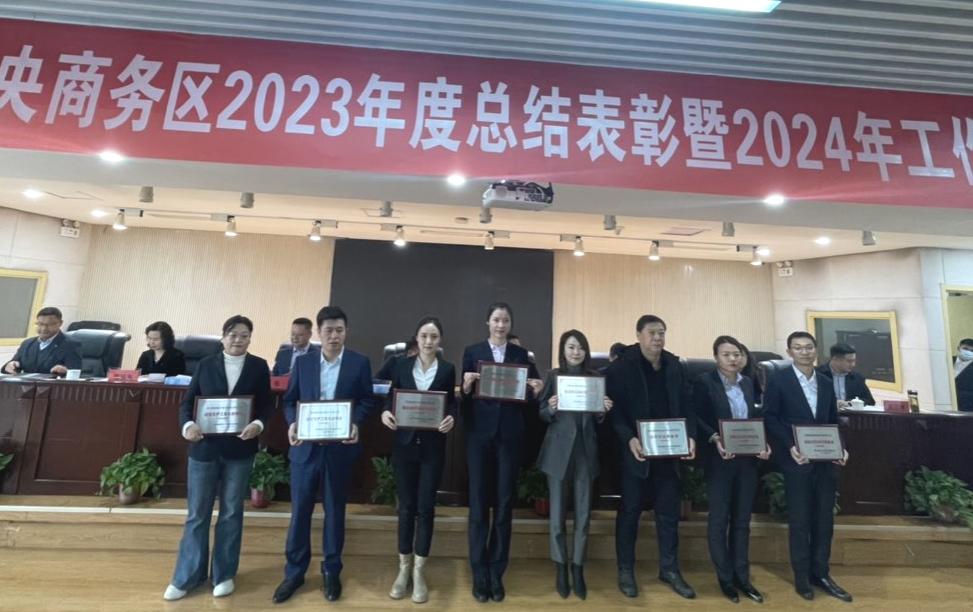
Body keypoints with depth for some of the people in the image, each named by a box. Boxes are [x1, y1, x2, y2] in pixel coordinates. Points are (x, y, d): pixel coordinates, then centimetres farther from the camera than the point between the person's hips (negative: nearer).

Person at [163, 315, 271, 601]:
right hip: (204, 447, 1)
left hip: (239, 449, 0)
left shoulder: (259, 367, -1)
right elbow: (188, 401, 3)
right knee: (197, 513, 11)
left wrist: (258, 424, -20)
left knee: (231, 513, 12)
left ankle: (224, 574, 28)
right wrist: (187, 425, -16)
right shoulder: (206, 364, 2)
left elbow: (266, 405, -1)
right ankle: (187, 576, 29)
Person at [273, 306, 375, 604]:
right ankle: (294, 572, 30)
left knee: (335, 511, 12)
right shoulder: (302, 362, 3)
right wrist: (292, 423, -13)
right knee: (300, 511, 11)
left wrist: (356, 423, -18)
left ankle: (331, 572, 31)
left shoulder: (360, 362, -3)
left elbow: (367, 400, -1)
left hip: (340, 447, -1)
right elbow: (289, 400, 6)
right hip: (305, 447, 1)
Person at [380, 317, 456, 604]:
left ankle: (419, 572, 23)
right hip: (405, 444, 1)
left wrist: (451, 419, -18)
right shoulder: (402, 365, 2)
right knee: (406, 507, 10)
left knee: (425, 508, 6)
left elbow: (452, 404, 2)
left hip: (433, 447, -1)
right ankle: (404, 569, 28)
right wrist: (385, 413, -15)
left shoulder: (447, 369, 0)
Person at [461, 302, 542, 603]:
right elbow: (464, 396, 0)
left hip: (509, 436, 2)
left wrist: (535, 390, -14)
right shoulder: (472, 351, 2)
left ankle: (496, 574, 23)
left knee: (504, 504, 9)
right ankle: (479, 575, 19)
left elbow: (527, 396, 7)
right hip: (480, 435, -1)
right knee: (478, 504, 6)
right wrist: (466, 386, -20)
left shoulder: (521, 354, 7)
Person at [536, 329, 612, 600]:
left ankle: (578, 569, 23)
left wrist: (604, 410, -10)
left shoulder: (596, 377, 6)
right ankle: (560, 569, 23)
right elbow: (541, 415, 0)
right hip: (559, 450, -2)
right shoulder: (553, 376, 0)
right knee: (558, 512, 5)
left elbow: (598, 419, 11)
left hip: (586, 450, 2)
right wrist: (551, 408, -20)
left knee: (583, 513, 7)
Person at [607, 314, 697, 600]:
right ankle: (625, 571, 23)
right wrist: (629, 439, -22)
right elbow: (614, 408, -11)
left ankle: (669, 569, 31)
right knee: (630, 511, 9)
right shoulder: (621, 367, -8)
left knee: (669, 512, 14)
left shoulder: (674, 366, 7)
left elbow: (686, 404, 9)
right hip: (636, 450, -4)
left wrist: (690, 435, -4)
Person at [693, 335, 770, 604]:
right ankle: (725, 578, 22)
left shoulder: (748, 383, 9)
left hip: (748, 459, 5)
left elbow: (754, 418, 11)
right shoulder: (704, 382, -8)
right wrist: (715, 439, -25)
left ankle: (742, 576, 28)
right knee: (719, 519, 7)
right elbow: (698, 419, -11)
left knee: (742, 520, 15)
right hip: (720, 460, -5)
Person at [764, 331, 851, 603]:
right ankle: (802, 577, 19)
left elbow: (833, 422, 13)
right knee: (799, 521, 5)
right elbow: (770, 418, -8)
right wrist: (790, 446, -18)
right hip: (797, 461, -5)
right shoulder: (778, 381, -7)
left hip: (825, 461, 5)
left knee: (824, 519, 12)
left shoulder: (826, 384, 10)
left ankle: (821, 574, 26)